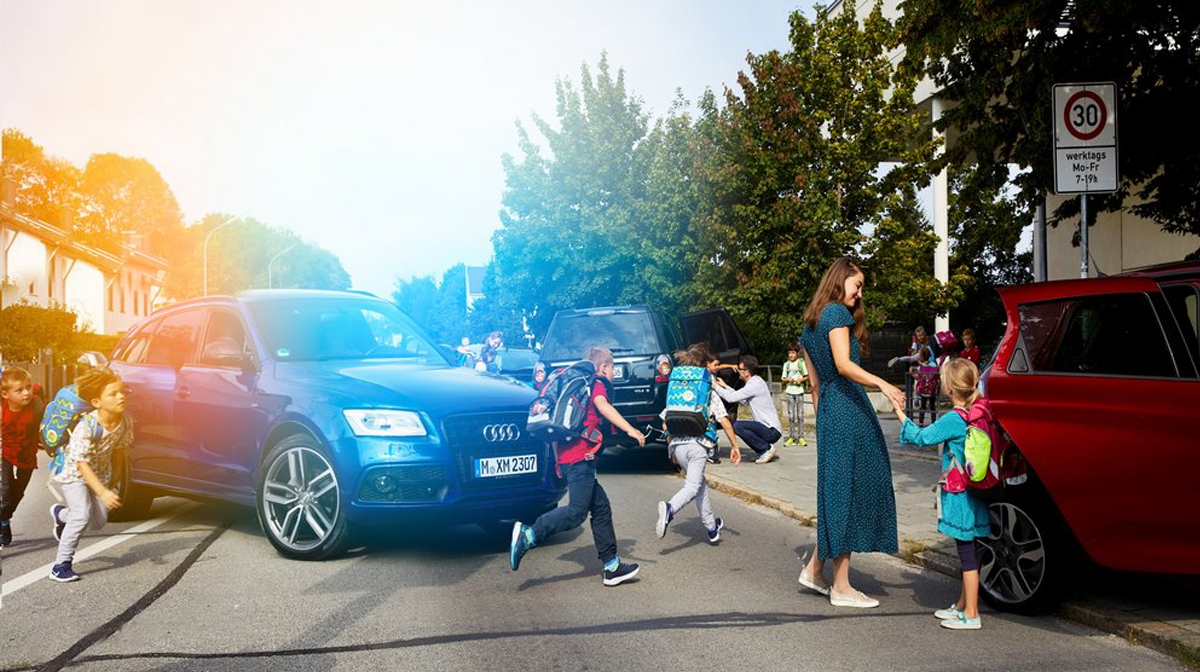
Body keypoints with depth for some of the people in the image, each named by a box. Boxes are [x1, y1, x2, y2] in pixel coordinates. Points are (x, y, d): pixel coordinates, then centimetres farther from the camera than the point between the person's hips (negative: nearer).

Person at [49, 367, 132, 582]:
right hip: (74, 473, -6)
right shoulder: (86, 426, -34)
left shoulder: (125, 422, -17)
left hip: (101, 473, 6)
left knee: (99, 521, 10)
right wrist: (103, 492, -40)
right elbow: (82, 464, -33)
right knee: (83, 514, -25)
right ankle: (61, 565, -13)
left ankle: (61, 514, 41)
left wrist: (113, 479, 12)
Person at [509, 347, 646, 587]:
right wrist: (630, 429, -29)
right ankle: (529, 535, -22)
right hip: (581, 457, -10)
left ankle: (611, 566, 9)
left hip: (568, 457, 10)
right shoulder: (596, 384, 1)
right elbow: (602, 405, -21)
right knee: (577, 512, -14)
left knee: (601, 507, 9)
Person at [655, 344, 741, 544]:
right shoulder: (710, 394, 7)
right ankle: (669, 509, -37)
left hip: (677, 444, 4)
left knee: (700, 484, 19)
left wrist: (671, 446, 23)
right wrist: (735, 447, 7)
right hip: (698, 444, -4)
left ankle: (712, 527, 26)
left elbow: (665, 423, 12)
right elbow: (725, 422, 1)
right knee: (693, 486, -8)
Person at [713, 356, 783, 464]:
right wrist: (725, 386, 20)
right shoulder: (756, 381, 12)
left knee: (737, 426, -23)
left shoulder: (755, 385, -18)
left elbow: (731, 397, -20)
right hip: (768, 427, 10)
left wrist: (715, 386, -7)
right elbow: (743, 401, 20)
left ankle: (767, 448, -9)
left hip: (772, 431, -10)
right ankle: (766, 452, 15)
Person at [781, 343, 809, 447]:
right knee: (790, 415, 2)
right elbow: (783, 378, 10)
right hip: (790, 391, 2)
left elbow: (807, 377, 4)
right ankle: (791, 437, 6)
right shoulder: (786, 364, 7)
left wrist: (801, 380, -14)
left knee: (800, 414, -1)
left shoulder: (801, 363, 0)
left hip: (799, 391, -2)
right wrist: (788, 379, -11)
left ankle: (801, 437, 4)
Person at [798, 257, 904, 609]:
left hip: (828, 412, 9)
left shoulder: (810, 325, 20)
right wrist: (883, 384, -30)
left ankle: (815, 568, 17)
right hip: (849, 410, -9)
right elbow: (843, 365, -20)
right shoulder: (837, 313, -7)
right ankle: (841, 587, -2)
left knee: (835, 491, 14)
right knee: (849, 489, -5)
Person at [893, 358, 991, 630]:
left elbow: (921, 437, -10)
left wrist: (900, 415, 0)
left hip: (959, 496, -9)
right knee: (968, 551, 16)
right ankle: (962, 605, 27)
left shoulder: (954, 419, -18)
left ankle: (971, 615, 1)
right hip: (971, 493, 9)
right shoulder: (980, 411, 4)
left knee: (967, 552, -4)